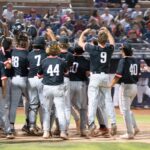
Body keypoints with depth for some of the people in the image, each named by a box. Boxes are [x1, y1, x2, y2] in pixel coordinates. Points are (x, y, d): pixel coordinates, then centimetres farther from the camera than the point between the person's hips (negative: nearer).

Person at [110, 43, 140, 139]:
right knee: (127, 108, 22)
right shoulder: (136, 61, 9)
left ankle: (130, 133, -3)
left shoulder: (123, 61, -13)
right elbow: (138, 75, 12)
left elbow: (118, 75, -18)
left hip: (125, 86, -8)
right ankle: (135, 128, 14)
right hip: (134, 86, 8)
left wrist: (111, 85, -14)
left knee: (125, 110, -2)